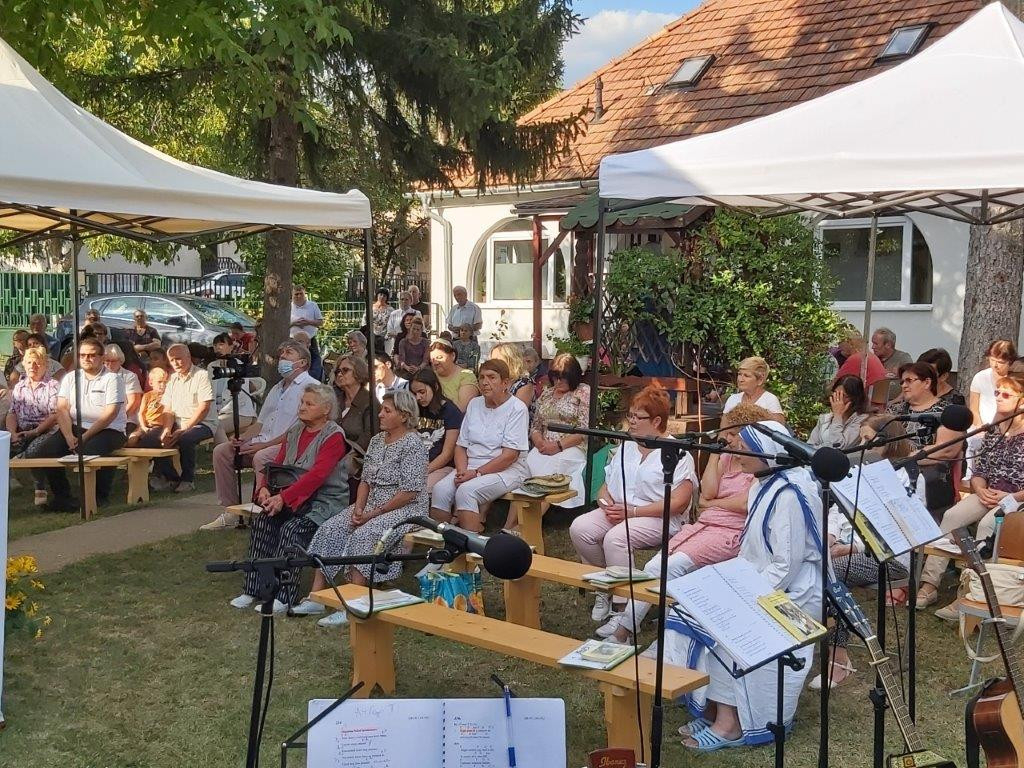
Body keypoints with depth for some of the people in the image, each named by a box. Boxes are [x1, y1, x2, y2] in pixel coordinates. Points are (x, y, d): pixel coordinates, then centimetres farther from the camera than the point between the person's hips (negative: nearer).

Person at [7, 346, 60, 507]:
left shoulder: (53, 385, 2)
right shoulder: (19, 387, 20)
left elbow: (55, 415, -7)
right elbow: (12, 413, 13)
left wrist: (34, 432, -15)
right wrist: (12, 433, -6)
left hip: (45, 431, -5)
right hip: (21, 432, 5)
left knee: (32, 451, -35)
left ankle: (40, 490, -17)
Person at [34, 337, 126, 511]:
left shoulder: (111, 379, -2)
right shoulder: (70, 378, 14)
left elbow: (110, 414, -12)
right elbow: (62, 409, 4)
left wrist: (84, 437, -18)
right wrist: (69, 436, -14)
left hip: (109, 430, -5)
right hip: (75, 427, 5)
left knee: (91, 450, -35)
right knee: (47, 450, -18)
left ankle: (100, 497, -14)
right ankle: (62, 495, -3)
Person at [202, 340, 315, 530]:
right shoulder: (277, 388, 26)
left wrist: (264, 444, -17)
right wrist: (242, 438, 4)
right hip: (264, 443, 9)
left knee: (261, 457, -35)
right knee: (221, 451, -4)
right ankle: (229, 510, -2)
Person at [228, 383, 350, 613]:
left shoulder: (333, 436, -11)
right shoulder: (294, 431, 13)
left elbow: (316, 475, -22)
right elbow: (277, 465, 10)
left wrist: (284, 497, -28)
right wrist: (265, 487, -11)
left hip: (325, 500, -7)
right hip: (294, 498, 7)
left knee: (292, 528, -29)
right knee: (262, 520, -15)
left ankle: (282, 596, -22)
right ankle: (252, 589, -11)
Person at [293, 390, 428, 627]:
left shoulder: (412, 444, -12)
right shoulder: (377, 440, 14)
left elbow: (409, 492, -18)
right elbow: (366, 480, 16)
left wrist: (373, 514, -16)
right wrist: (358, 508, -3)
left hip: (405, 510, -8)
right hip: (371, 507, 8)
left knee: (364, 536, -31)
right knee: (330, 530, -9)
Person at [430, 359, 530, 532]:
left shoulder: (517, 408, -5)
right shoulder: (474, 404, 15)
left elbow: (510, 455, -13)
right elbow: (461, 445, 12)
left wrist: (477, 473, -18)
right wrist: (462, 471, -7)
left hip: (506, 470, -6)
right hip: (471, 467, 6)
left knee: (466, 491, -31)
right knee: (440, 490, -21)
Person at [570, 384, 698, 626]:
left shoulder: (678, 453, -3)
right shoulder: (624, 448, 18)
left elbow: (679, 503, -12)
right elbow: (605, 486, 20)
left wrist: (633, 511, -17)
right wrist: (607, 504, -6)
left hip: (658, 518, -6)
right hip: (616, 512, 6)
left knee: (615, 538, -34)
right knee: (579, 528, -21)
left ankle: (622, 606, -21)